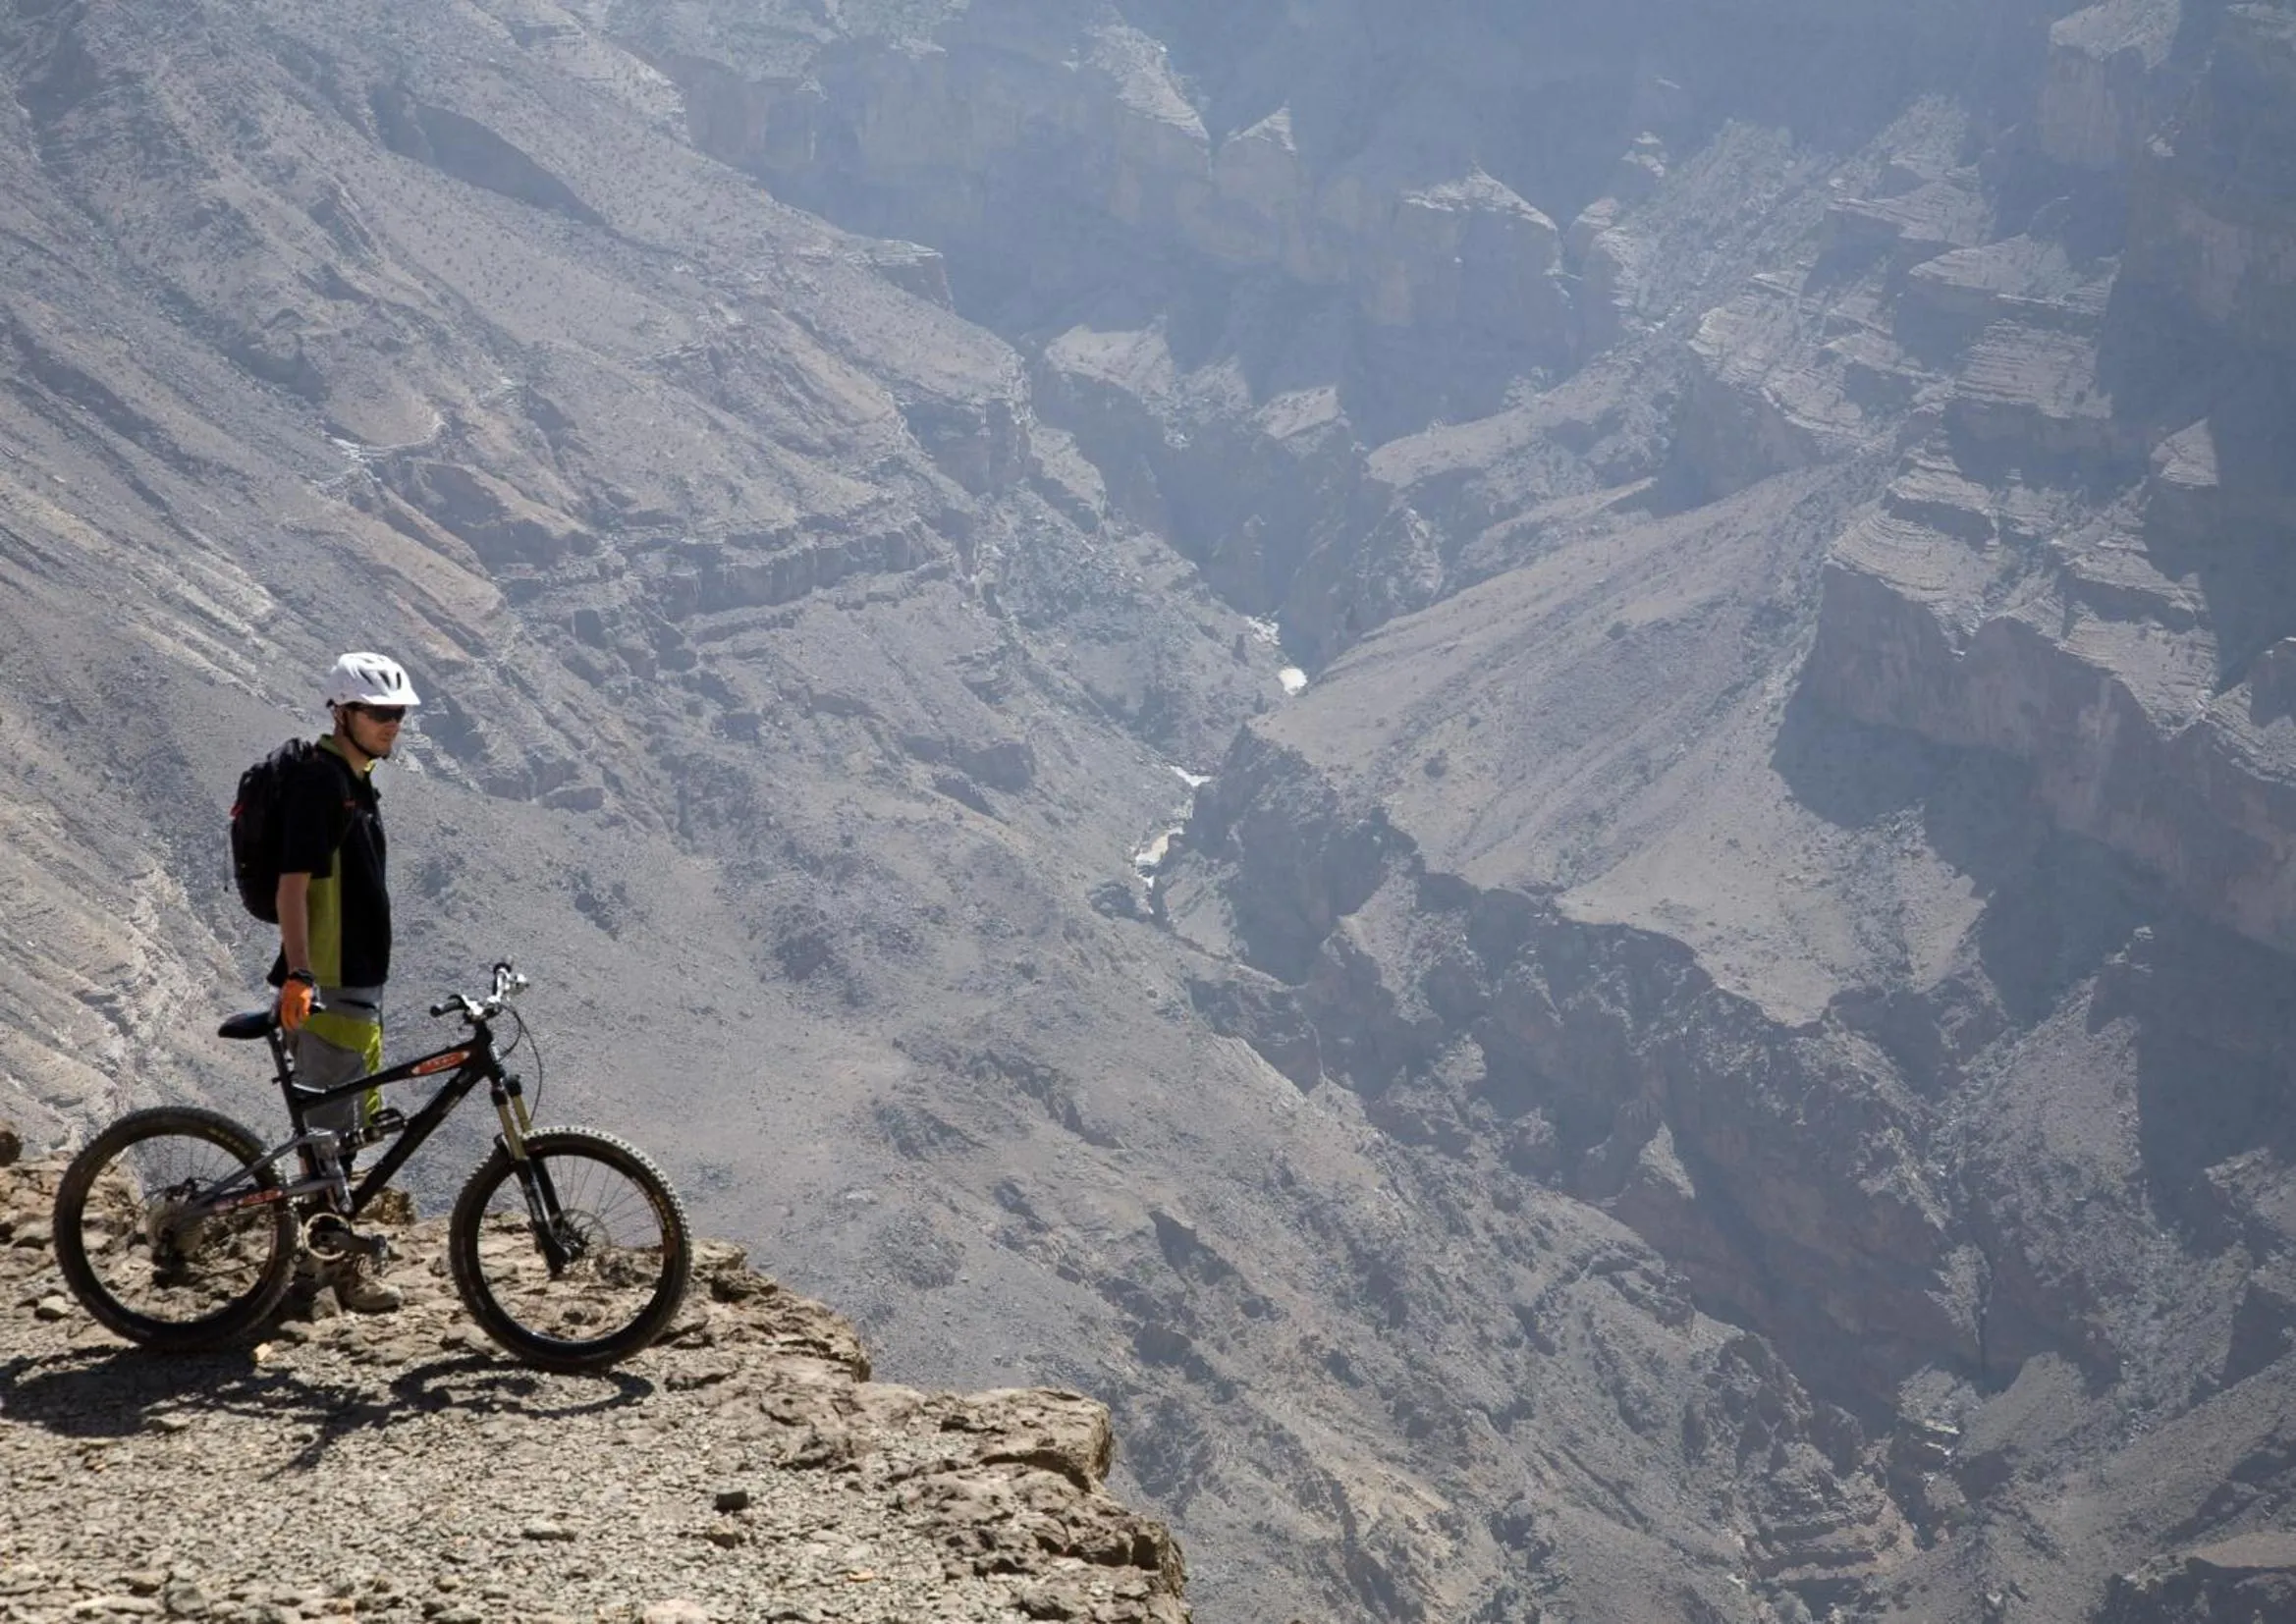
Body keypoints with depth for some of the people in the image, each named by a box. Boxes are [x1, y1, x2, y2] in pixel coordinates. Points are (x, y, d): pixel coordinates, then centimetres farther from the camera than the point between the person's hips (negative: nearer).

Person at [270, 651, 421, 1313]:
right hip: (325, 985, -10)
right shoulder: (319, 781, -14)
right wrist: (299, 974, -29)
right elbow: (294, 884, -21)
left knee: (346, 1124, 15)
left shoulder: (356, 783, 16)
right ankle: (342, 1260, -2)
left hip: (357, 981, 10)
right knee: (332, 1125, -6)